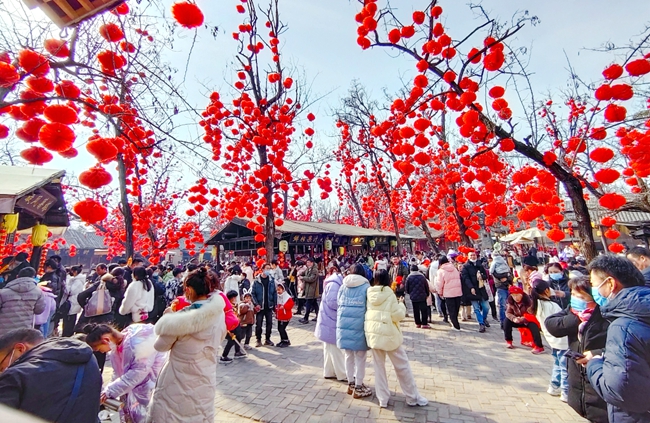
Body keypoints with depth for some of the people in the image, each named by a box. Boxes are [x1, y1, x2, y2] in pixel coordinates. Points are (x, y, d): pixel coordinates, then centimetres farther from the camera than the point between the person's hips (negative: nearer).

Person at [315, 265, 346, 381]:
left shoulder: (334, 282, 10)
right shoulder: (334, 283, -19)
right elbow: (332, 302, -25)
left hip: (329, 320, 9)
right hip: (331, 320, -9)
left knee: (330, 348, 16)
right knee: (335, 349, 2)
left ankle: (329, 372, 27)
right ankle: (342, 374, 13)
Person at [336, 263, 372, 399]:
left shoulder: (343, 287, 6)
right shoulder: (366, 287, -6)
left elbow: (338, 305, 11)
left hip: (343, 324, 4)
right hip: (359, 325, -4)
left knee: (348, 356, 17)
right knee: (360, 358, 10)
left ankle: (351, 384, 30)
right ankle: (358, 388, 19)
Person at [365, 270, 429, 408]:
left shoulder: (370, 294, 1)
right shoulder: (389, 294, -12)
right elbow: (398, 315, -12)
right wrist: (401, 306, 4)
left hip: (372, 332, 4)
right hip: (388, 333, -4)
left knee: (379, 366, 14)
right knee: (402, 365, 11)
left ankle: (382, 399, 20)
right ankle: (413, 397, 24)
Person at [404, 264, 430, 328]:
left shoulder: (409, 277, -4)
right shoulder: (422, 276, -1)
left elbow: (406, 288, 0)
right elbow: (426, 286, 5)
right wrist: (427, 294, 19)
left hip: (413, 297, 0)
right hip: (422, 296, 0)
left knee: (416, 310, 9)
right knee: (424, 310, 4)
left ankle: (418, 323, 14)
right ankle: (424, 324, 3)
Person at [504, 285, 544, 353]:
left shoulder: (527, 299, -26)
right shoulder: (510, 301, -13)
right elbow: (508, 313, -10)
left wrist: (523, 318, -41)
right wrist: (514, 318, -32)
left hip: (529, 320, -4)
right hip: (518, 321, 4)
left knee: (533, 326, -34)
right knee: (507, 320, -20)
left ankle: (539, 347, -23)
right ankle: (508, 341, -5)